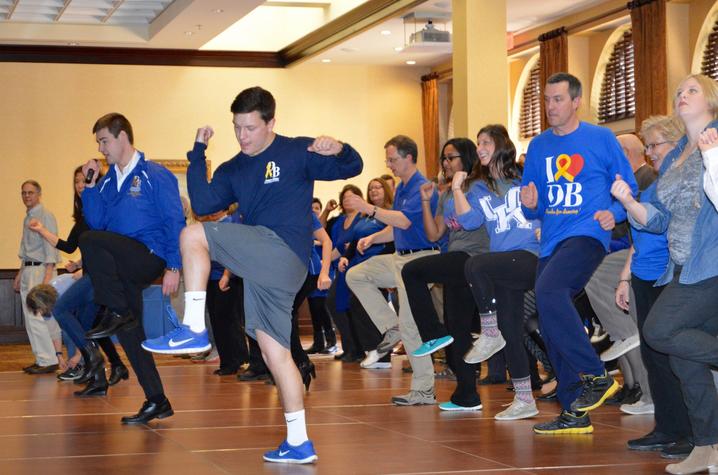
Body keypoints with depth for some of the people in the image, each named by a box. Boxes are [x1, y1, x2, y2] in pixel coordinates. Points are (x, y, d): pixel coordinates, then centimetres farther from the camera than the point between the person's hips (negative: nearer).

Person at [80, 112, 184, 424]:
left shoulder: (154, 176, -5)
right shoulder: (108, 182, 16)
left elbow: (174, 221, -9)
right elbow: (96, 222, 11)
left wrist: (174, 267, -15)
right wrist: (90, 185, 3)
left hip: (150, 258, -7)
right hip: (121, 267, 8)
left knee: (90, 241, -28)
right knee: (129, 332, 6)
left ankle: (115, 313, -18)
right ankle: (156, 402, 14)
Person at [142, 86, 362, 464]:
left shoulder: (297, 152, 2)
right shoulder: (233, 170, 19)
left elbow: (352, 168, -2)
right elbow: (202, 205, 5)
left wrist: (339, 150, -24)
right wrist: (198, 153, 2)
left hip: (283, 250, -8)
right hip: (265, 269, 8)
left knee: (192, 237, -16)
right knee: (275, 354, 8)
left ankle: (193, 329, -16)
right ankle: (299, 444, 14)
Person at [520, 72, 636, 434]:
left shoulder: (601, 139, 1)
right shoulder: (538, 146, 14)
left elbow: (629, 188, 4)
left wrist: (613, 213, -15)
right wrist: (530, 205, -5)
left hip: (586, 233, -6)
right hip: (551, 241, 7)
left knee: (548, 292, -31)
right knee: (550, 329, 3)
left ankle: (596, 376, -21)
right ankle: (574, 413, 12)